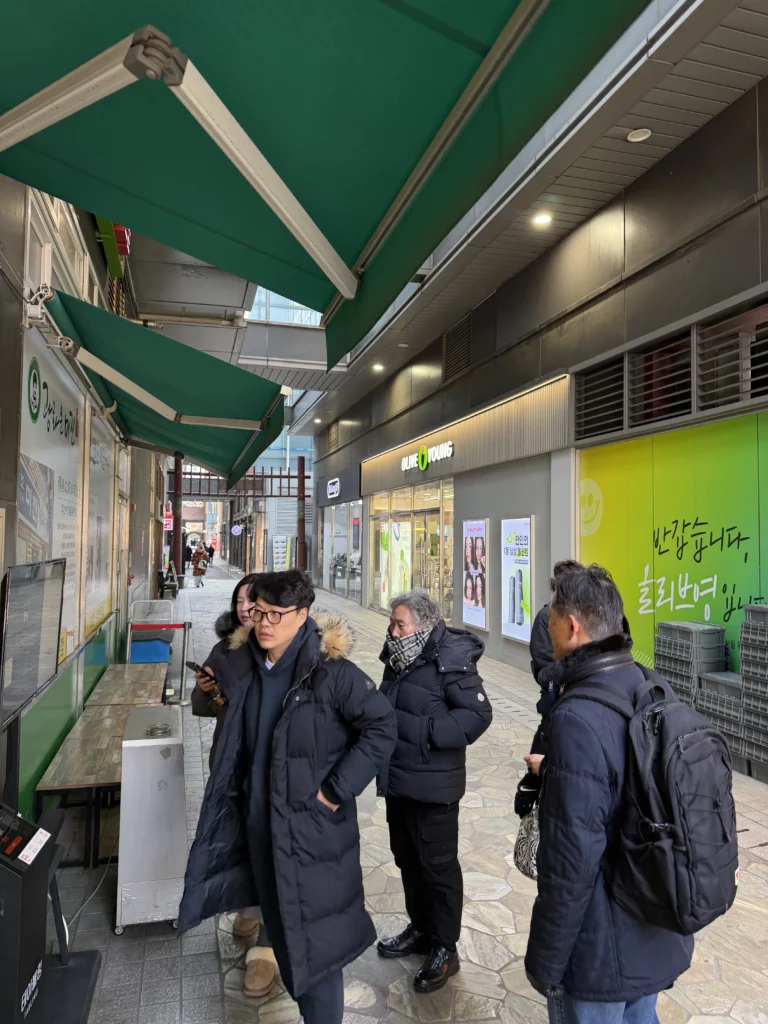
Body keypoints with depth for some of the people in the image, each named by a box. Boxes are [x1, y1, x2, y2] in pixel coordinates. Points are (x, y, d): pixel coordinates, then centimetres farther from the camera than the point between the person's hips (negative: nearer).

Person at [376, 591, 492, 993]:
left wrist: (429, 733, -26)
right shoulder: (400, 657, 6)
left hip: (433, 786, -8)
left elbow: (478, 714, -23)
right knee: (407, 859, 22)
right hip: (397, 780, 8)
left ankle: (444, 949, 26)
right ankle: (420, 928, 42)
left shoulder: (451, 660, -20)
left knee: (439, 866, 8)